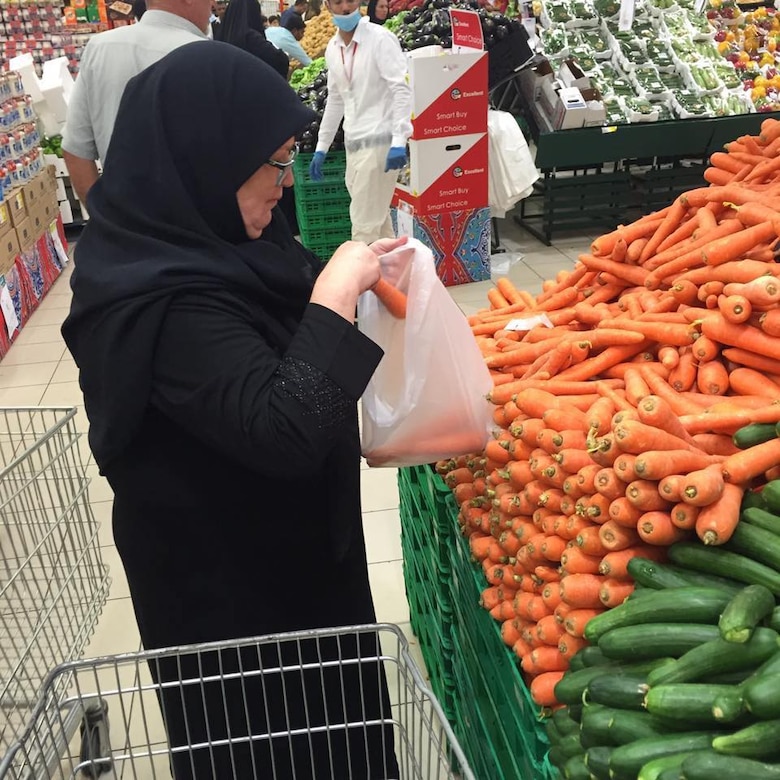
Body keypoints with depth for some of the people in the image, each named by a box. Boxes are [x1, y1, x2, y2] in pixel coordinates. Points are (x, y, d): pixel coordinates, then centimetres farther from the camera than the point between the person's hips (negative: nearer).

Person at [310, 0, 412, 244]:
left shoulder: (380, 38, -8)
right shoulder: (332, 48, 12)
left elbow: (401, 90, -14)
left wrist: (399, 140, -25)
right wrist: (322, 146, 20)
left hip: (379, 140, -7)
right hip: (353, 142, 7)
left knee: (364, 225, -9)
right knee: (377, 220, 13)